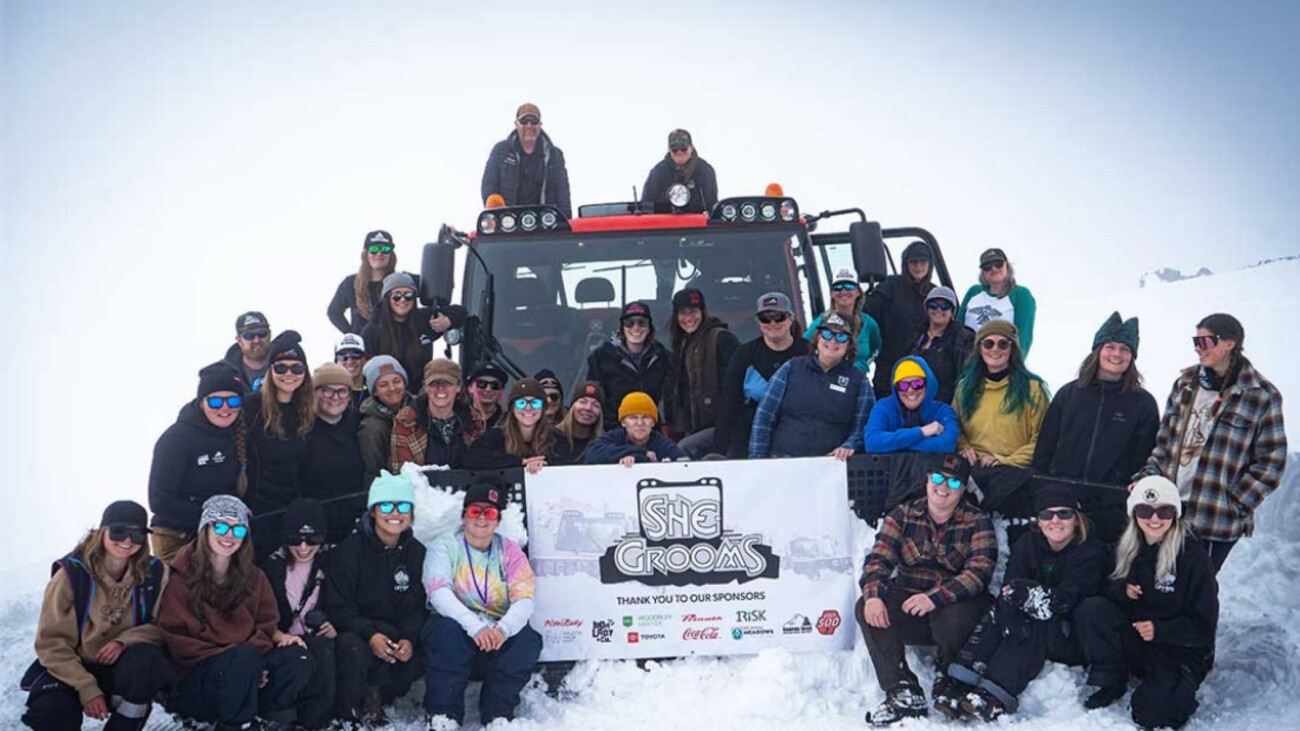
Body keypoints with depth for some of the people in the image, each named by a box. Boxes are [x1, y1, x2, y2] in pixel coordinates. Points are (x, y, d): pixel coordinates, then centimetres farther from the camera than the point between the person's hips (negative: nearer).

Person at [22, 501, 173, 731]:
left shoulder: (154, 573, -6)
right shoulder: (71, 574, -11)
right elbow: (50, 642, -10)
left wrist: (125, 641, -22)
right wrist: (86, 689, -21)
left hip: (123, 669, 1)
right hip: (74, 668, -1)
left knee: (146, 659, -33)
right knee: (51, 712, -32)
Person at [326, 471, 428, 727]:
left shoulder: (416, 553, 5)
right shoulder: (349, 550, -8)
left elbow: (415, 608, 0)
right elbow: (338, 608, -13)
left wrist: (409, 639, -21)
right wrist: (370, 635, -29)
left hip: (393, 631, 4)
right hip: (351, 631, -4)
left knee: (419, 658, -27)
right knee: (355, 651, -37)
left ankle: (373, 697, -6)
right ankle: (347, 712, -12)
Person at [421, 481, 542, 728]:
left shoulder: (510, 551, 5)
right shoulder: (445, 546, -1)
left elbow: (524, 599, -9)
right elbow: (439, 592, -19)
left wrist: (503, 628, -32)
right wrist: (475, 627, -35)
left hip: (498, 633, 2)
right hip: (457, 625, -2)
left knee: (528, 639, -26)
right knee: (447, 630, -34)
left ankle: (498, 713, -11)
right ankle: (443, 715, -23)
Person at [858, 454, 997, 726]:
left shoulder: (977, 522, -1)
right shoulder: (903, 515, 7)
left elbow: (980, 571, -16)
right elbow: (878, 558, -4)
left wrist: (936, 597, -32)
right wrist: (874, 594, -27)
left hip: (956, 605, -3)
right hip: (908, 607, 3)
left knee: (952, 616, -36)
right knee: (866, 607, -24)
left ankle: (948, 683, -5)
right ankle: (904, 693, -24)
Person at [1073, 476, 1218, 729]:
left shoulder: (1193, 555, -14)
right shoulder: (1127, 548, 2)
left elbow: (1204, 626, -12)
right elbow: (1106, 592, 6)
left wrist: (1160, 630, -24)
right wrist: (1121, 590, -16)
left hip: (1180, 653, -4)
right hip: (1133, 641, 4)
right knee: (1090, 608, -22)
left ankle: (1183, 687, 7)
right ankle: (1111, 683, -9)